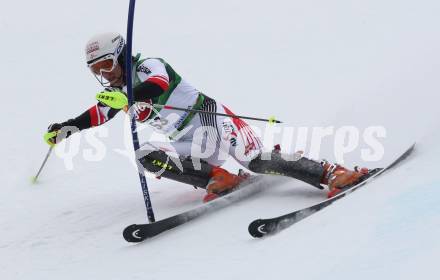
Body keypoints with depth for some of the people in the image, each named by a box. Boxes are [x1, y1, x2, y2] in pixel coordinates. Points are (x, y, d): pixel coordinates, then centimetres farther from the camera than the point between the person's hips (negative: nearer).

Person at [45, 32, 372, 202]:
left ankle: (331, 172, -20)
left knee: (259, 161, -25)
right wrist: (64, 129, 23)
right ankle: (218, 178, -14)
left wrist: (128, 98, -49)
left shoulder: (148, 67, -9)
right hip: (194, 146, 7)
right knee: (147, 157, -14)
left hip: (214, 120, -7)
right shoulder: (117, 90, 14)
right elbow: (97, 115, 30)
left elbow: (158, 85, -32)